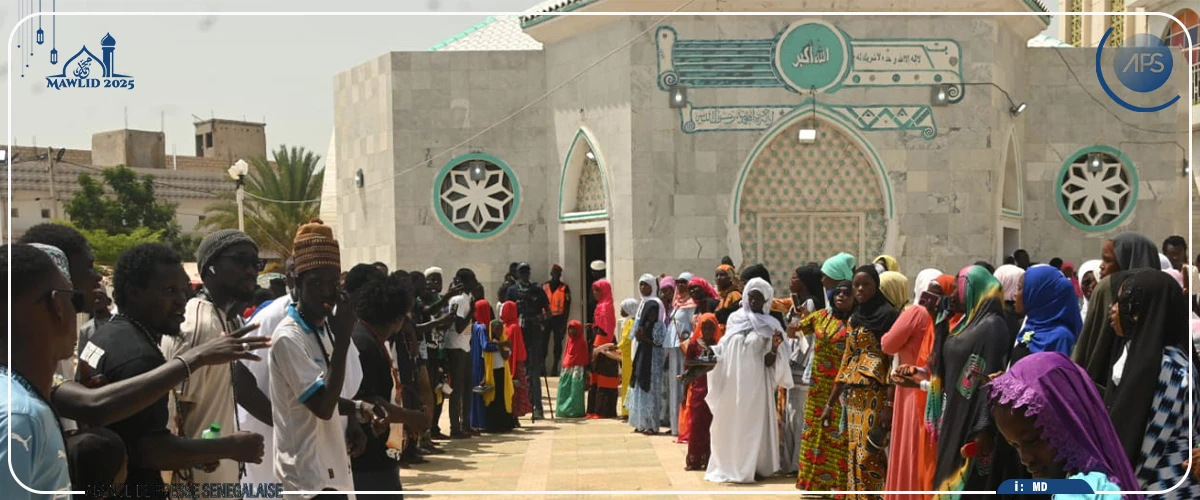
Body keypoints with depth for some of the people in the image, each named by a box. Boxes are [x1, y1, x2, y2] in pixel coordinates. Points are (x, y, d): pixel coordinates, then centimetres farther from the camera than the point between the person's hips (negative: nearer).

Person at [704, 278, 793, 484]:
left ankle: (753, 467, 7)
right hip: (732, 379, 3)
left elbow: (773, 359, -2)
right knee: (730, 422, 7)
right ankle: (729, 465, 16)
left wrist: (774, 350, -22)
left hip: (756, 380, -3)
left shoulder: (771, 325, 0)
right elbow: (724, 347, 14)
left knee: (753, 421, 0)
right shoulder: (735, 318, 8)